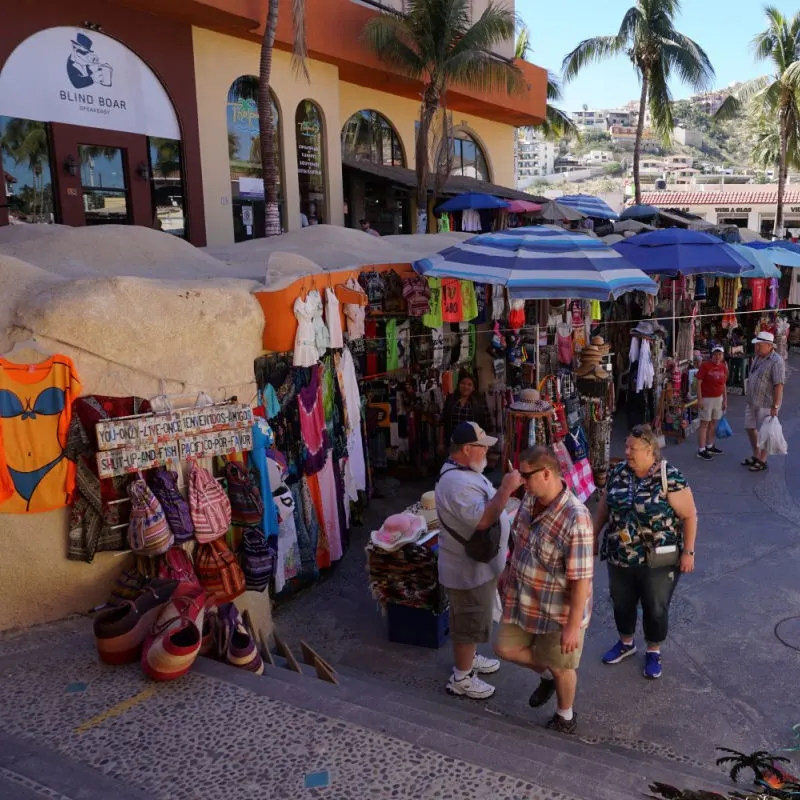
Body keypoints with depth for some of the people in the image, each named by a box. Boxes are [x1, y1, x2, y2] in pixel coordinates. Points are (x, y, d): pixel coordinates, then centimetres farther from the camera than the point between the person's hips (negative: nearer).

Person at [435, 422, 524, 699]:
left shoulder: (465, 471, 5)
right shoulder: (457, 483, -30)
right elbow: (482, 520, -37)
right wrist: (506, 489, -35)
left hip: (478, 563, 10)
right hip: (469, 568, -10)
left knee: (473, 619, 26)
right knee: (470, 622, 6)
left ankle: (469, 658, 45)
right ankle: (461, 678, 22)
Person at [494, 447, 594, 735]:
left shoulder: (575, 518, -32)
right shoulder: (530, 499, -7)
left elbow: (581, 579, -27)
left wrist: (573, 625, -22)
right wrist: (509, 571, 20)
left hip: (558, 611, -7)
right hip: (522, 600, 7)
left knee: (560, 667, 15)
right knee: (505, 648, 17)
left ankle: (565, 716, 43)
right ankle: (545, 675, 45)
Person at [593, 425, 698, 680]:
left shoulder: (670, 477, -18)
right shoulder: (617, 472, -2)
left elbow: (689, 515, -13)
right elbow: (604, 506, 10)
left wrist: (688, 551, -14)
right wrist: (594, 536, 13)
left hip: (658, 561, -5)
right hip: (619, 557, 5)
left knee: (656, 609, 12)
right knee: (621, 603, 20)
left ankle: (654, 651, 35)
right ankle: (626, 643, 44)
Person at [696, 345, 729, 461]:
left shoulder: (723, 367, 8)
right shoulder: (705, 365, -10)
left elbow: (724, 385, 15)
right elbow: (699, 382, -11)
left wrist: (725, 400, 15)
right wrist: (699, 399, -16)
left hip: (718, 398, 6)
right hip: (706, 398, -6)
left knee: (714, 423, 13)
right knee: (704, 424, -4)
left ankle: (710, 446, 25)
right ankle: (701, 450, 0)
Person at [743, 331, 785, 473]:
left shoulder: (776, 361, -18)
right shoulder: (758, 358, 10)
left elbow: (779, 385, -21)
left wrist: (775, 406, -23)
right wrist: (748, 397, 19)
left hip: (766, 404, -9)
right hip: (752, 402, 9)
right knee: (750, 428, 15)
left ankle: (762, 461, 13)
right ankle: (756, 456, 31)